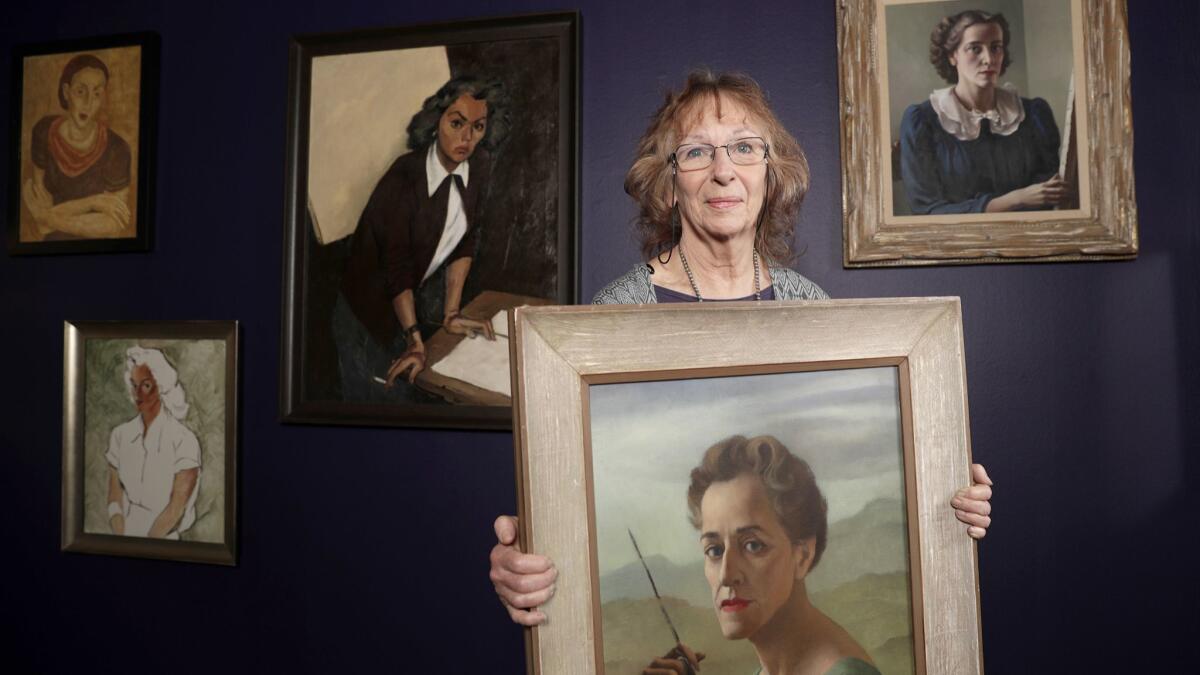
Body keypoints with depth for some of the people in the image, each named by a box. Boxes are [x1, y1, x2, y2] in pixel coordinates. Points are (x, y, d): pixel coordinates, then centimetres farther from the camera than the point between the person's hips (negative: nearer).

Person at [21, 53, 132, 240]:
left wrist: (56, 219, -16)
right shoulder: (44, 131, -10)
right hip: (54, 239, 3)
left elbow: (115, 226, -16)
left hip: (97, 244, -3)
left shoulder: (116, 150, -20)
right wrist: (92, 202, -20)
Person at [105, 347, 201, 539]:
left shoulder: (183, 440, -9)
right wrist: (121, 540, -9)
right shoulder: (120, 435, 5)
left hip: (163, 539, -4)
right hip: (126, 534, 4)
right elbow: (114, 496, 3)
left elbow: (177, 507, -10)